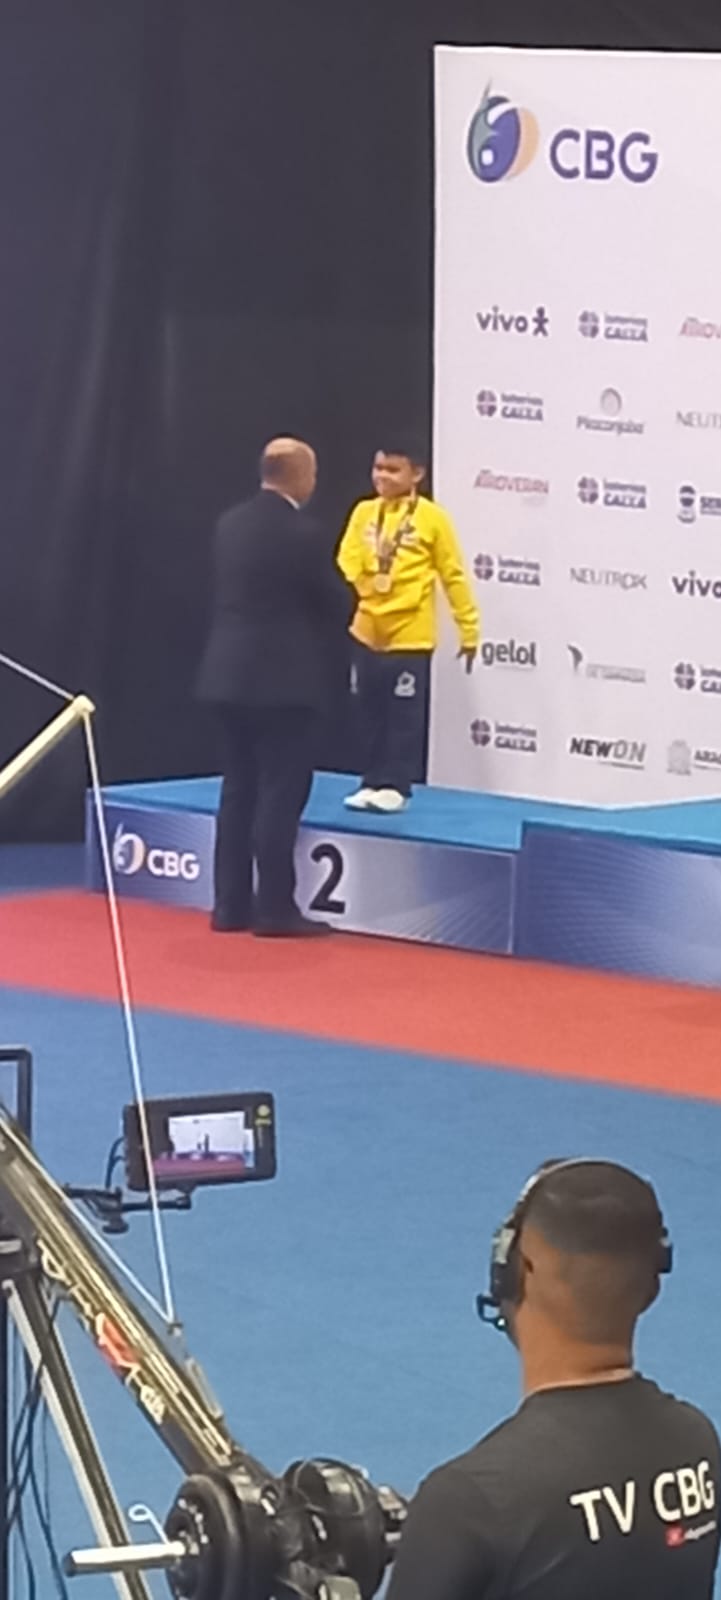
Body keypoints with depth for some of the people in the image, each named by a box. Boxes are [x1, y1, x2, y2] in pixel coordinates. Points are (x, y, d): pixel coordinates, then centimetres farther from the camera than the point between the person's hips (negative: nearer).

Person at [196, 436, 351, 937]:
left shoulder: (231, 523, 8)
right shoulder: (300, 531, -15)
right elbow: (336, 602, -9)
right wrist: (334, 617, 16)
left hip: (232, 673, 7)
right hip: (284, 678, -7)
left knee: (240, 788, 12)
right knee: (282, 791, -3)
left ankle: (232, 904, 13)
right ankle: (274, 908, -2)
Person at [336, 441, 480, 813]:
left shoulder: (431, 518, -5)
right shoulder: (364, 513, 5)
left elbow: (453, 576, -1)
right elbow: (348, 563, -3)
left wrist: (469, 629, 1)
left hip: (410, 635, -4)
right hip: (367, 631, 4)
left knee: (404, 715, 0)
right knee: (371, 713, 10)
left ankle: (394, 786, 6)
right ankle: (373, 782, 18)